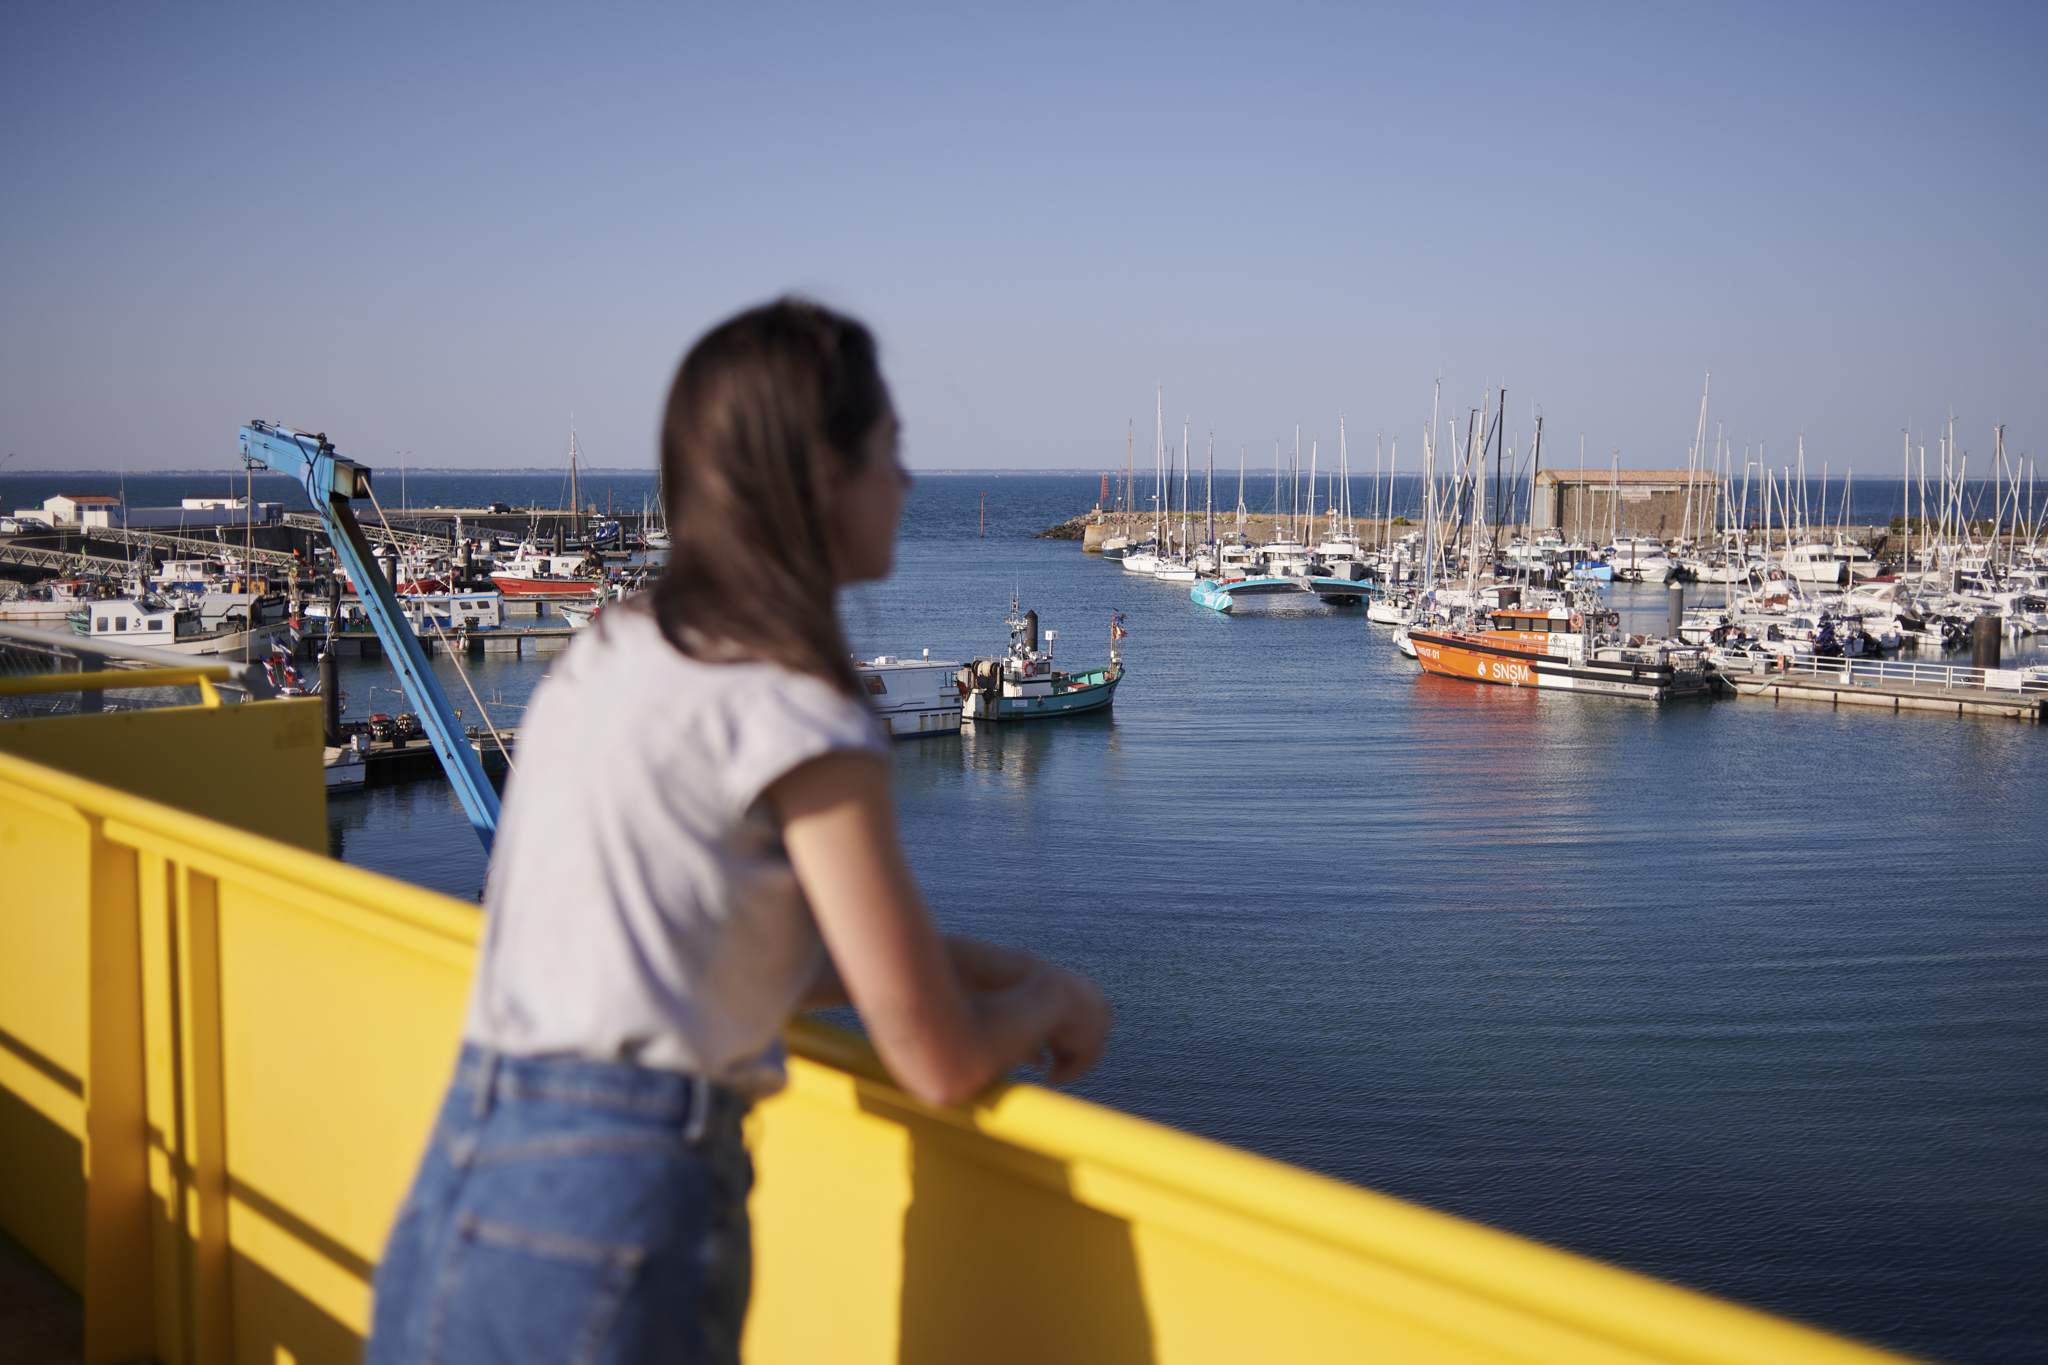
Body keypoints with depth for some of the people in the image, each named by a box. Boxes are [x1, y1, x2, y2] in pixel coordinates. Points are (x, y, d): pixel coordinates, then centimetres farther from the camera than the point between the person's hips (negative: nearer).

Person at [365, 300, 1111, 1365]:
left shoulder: (609, 655, 12)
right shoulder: (792, 713, -13)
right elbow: (936, 1060, -8)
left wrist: (1001, 968, 19)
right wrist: (1055, 1000, 12)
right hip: (609, 1211, -8)